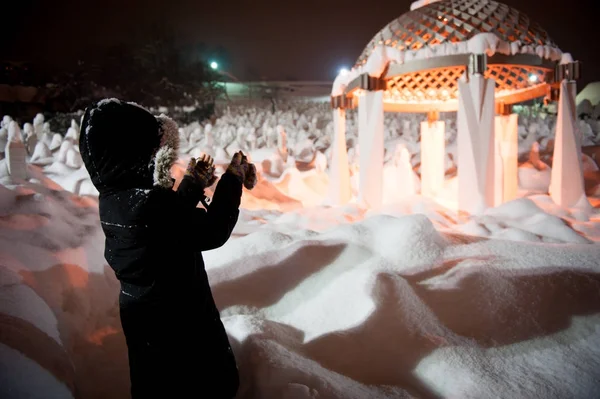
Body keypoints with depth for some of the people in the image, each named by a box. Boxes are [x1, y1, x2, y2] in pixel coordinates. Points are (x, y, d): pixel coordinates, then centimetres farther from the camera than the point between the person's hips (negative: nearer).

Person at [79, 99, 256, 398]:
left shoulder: (112, 198, -5)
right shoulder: (150, 203, -34)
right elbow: (213, 232, -22)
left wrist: (192, 186, 14)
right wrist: (233, 180, -11)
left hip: (140, 309, 8)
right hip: (175, 316, -8)